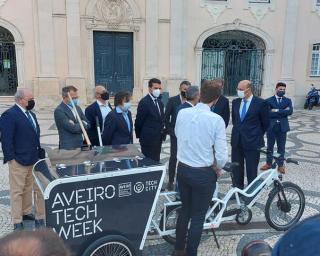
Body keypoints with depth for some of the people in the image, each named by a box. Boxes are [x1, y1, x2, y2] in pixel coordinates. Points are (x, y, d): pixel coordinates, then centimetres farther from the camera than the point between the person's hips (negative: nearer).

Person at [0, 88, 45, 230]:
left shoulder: (31, 114, 12)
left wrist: (38, 153, 13)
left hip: (33, 159, 8)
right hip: (19, 160, -7)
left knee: (28, 189, 17)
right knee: (17, 191, 4)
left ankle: (26, 213, 31)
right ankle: (17, 221, 14)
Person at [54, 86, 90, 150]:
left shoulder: (77, 108, 12)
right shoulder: (59, 111, -12)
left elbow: (88, 124, 9)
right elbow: (72, 128, -19)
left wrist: (77, 125, -10)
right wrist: (83, 124, -1)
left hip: (80, 146, 7)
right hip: (68, 148, -7)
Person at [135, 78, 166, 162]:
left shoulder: (159, 102, 11)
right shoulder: (144, 102, -14)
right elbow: (139, 121, -9)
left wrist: (162, 133, 9)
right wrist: (140, 135, 0)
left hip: (158, 139, 8)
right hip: (149, 139, -8)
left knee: (156, 161, 13)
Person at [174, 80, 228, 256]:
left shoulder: (182, 113, -6)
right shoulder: (216, 119, -19)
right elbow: (222, 156, -18)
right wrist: (217, 168, 2)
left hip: (182, 169, 5)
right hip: (204, 173, -5)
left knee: (185, 209, 23)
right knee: (198, 217, 11)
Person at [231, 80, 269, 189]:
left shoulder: (261, 103, -10)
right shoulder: (235, 102, 6)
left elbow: (265, 123, 1)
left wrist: (257, 135, 8)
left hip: (252, 142, -5)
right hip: (236, 141, 5)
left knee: (251, 171, 6)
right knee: (236, 169, 13)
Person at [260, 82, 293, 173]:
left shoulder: (288, 101, 5)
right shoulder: (269, 100, -1)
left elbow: (290, 111, -12)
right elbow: (268, 113, -15)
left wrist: (277, 111, -17)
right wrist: (283, 112, -15)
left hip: (282, 127, 1)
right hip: (271, 126, -1)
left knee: (281, 147, 8)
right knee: (269, 146, 10)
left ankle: (280, 165, 19)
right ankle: (268, 163, 23)